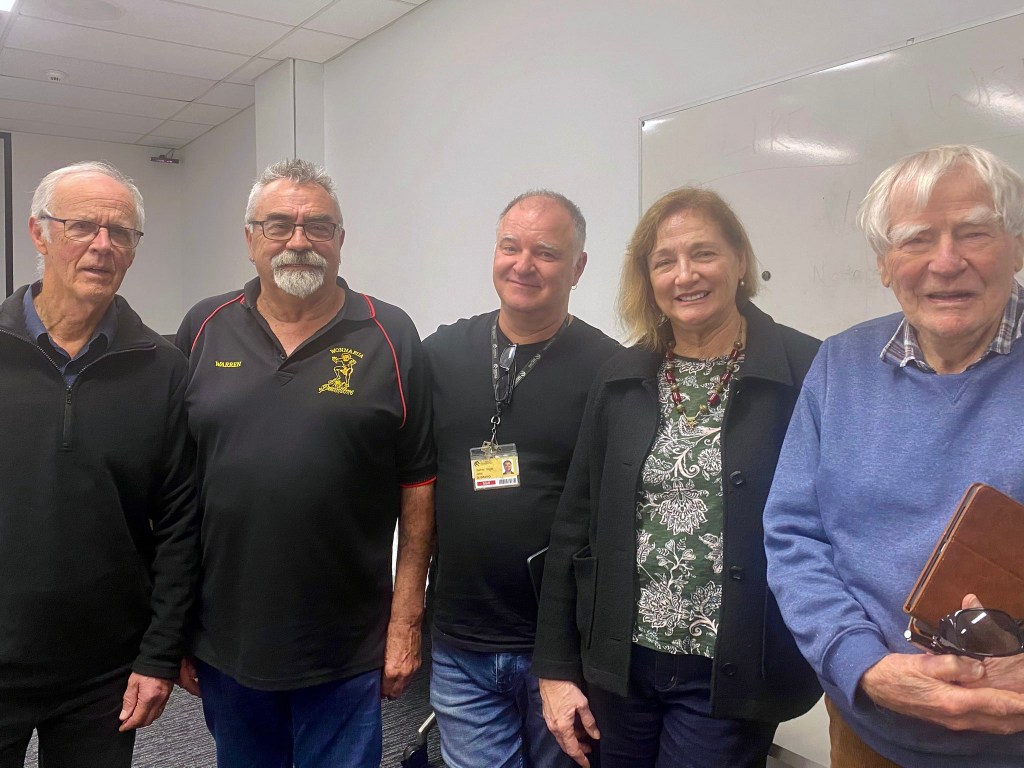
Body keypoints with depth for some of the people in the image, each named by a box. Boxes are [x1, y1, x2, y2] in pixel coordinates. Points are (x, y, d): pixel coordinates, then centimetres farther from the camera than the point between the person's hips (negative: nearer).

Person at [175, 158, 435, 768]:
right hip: (225, 643, 3)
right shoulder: (204, 330, 1)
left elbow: (418, 490, -5)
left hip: (347, 650, -2)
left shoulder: (390, 337, -6)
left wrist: (406, 623, -6)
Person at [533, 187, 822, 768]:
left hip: (730, 676, -3)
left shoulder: (807, 374, -9)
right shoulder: (622, 379, 2)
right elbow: (575, 526, 4)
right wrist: (556, 667, 3)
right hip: (620, 664, 4)